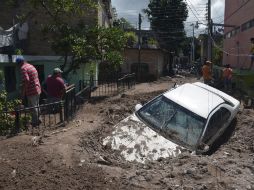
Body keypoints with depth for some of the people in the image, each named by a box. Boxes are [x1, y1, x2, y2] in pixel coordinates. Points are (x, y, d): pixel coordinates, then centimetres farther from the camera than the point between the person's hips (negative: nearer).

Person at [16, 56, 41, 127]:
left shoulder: (23, 68, -13)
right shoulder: (31, 66, 14)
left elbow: (26, 81, -24)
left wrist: (23, 93, -19)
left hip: (31, 91, -9)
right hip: (37, 89, 9)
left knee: (33, 107, 2)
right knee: (36, 106, 19)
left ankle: (35, 122, 11)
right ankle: (37, 120, 31)